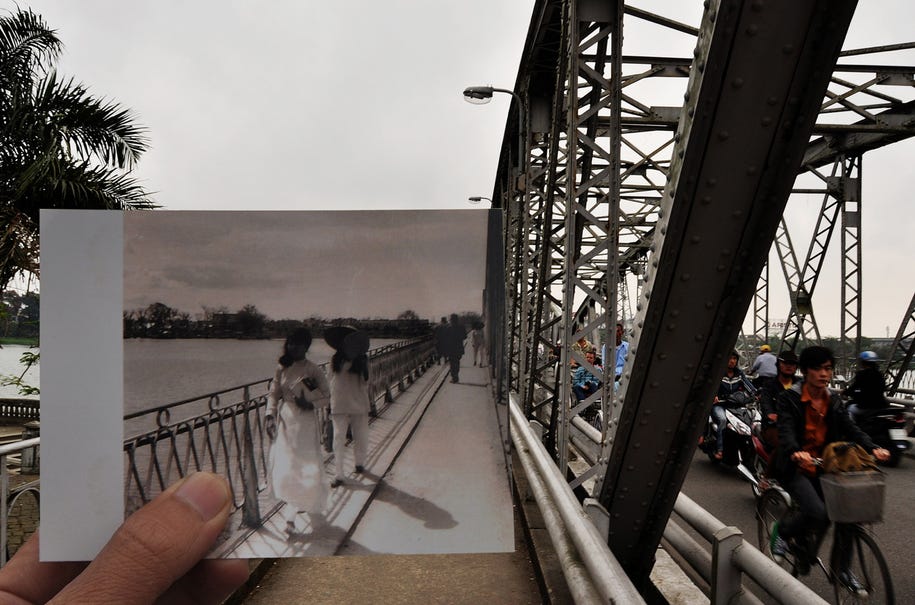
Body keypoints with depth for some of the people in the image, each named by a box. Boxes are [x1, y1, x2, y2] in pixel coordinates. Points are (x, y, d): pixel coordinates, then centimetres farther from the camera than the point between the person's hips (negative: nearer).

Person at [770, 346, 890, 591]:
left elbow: (850, 428, -3)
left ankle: (843, 569, 9)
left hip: (824, 467, 6)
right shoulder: (789, 398, -9)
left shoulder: (833, 401, 9)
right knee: (818, 512, -26)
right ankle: (782, 531, 5)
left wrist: (872, 448, -23)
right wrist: (795, 452, -46)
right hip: (796, 468, -5)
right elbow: (786, 430, -24)